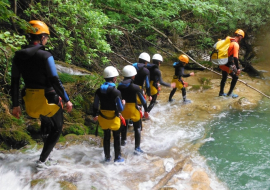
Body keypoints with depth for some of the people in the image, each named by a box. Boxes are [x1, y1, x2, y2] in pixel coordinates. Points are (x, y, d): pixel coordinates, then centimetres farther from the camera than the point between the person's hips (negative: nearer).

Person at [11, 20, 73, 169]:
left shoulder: (18, 56, 1)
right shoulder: (45, 56, -18)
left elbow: (14, 82, 4)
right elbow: (55, 81, -19)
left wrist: (15, 105, 11)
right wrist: (67, 100, -9)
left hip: (30, 100, 6)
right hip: (48, 99, -6)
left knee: (45, 121, 34)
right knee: (57, 128, 16)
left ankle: (47, 149, 45)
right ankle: (42, 160, 11)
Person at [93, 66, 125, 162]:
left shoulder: (98, 91, -7)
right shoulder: (116, 92, -21)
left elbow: (95, 105, 2)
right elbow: (120, 108, -18)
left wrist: (95, 115, 17)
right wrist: (123, 103, 3)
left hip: (103, 118, 4)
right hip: (114, 118, -4)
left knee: (106, 137, 18)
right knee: (116, 137, 14)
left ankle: (107, 157, 29)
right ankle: (117, 157, 24)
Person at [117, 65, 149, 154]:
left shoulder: (120, 86, -5)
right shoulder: (135, 87, -17)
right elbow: (142, 99, -12)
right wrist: (146, 110, -1)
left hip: (123, 108, 5)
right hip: (133, 109, -4)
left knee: (123, 125, 29)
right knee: (137, 128, 9)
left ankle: (123, 141, 47)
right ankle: (137, 148, 8)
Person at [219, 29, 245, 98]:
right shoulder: (235, 44, -19)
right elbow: (235, 57, -27)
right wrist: (238, 68, -25)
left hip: (222, 63, 8)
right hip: (228, 65, -8)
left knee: (224, 78, 24)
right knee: (235, 77, 11)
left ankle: (221, 92, 36)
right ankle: (230, 93, 17)